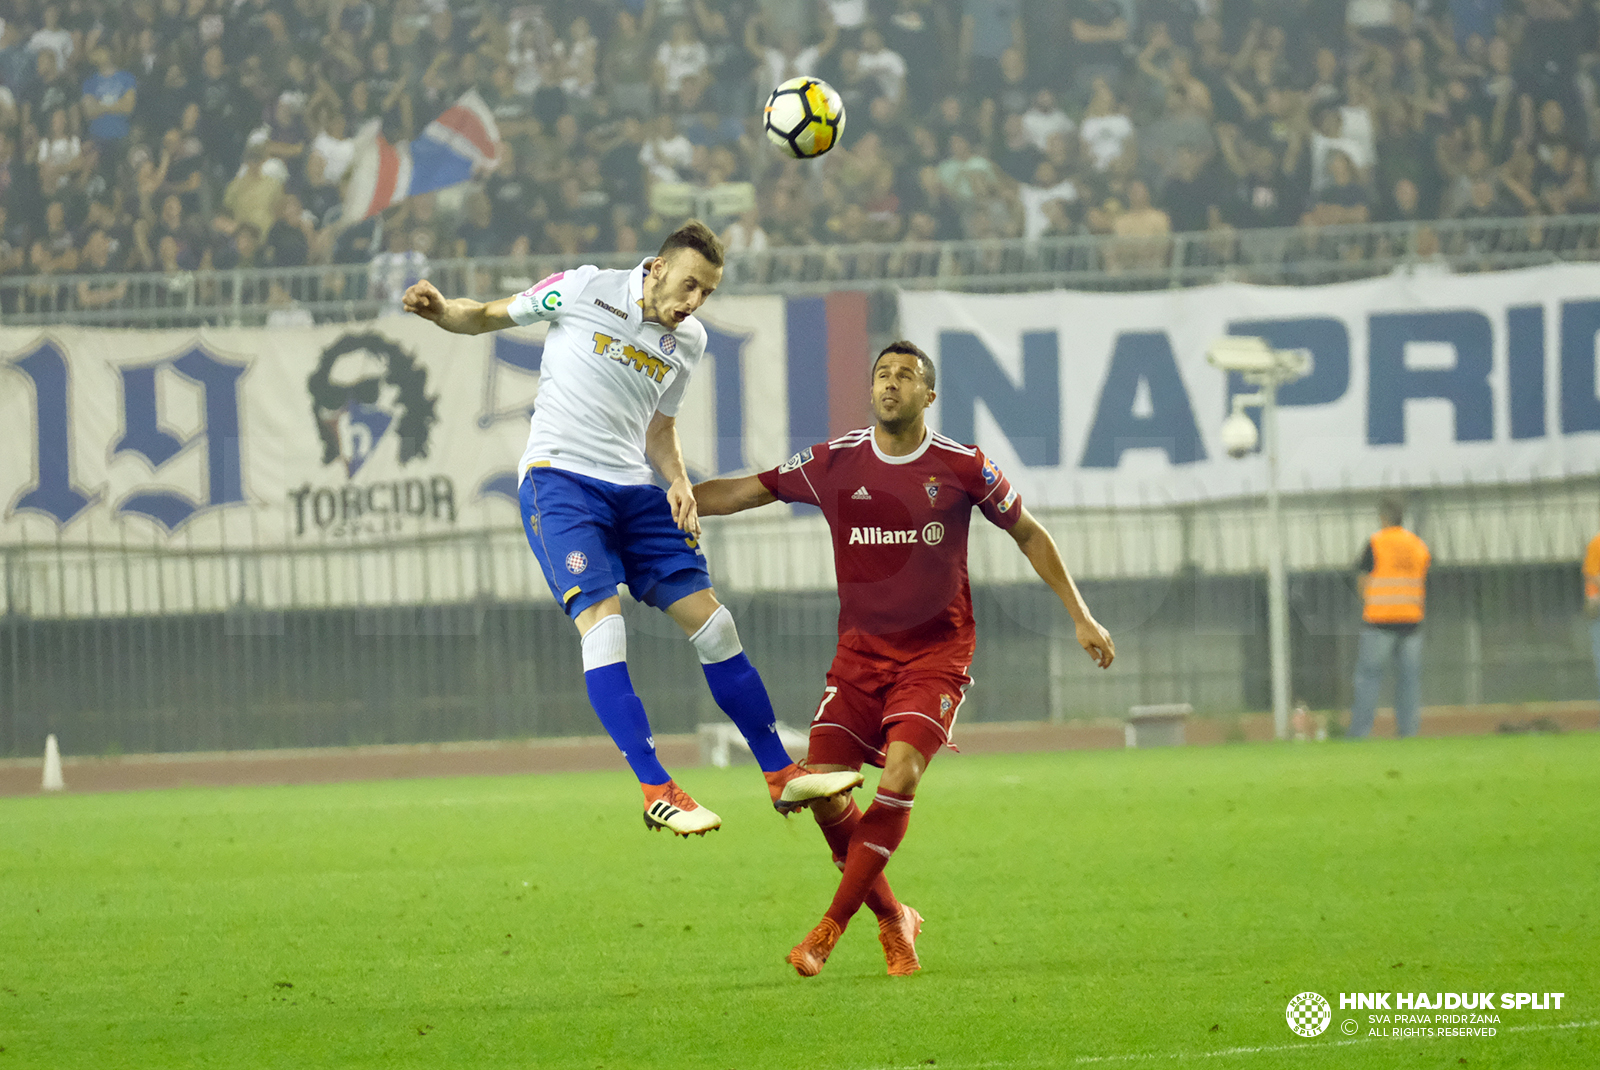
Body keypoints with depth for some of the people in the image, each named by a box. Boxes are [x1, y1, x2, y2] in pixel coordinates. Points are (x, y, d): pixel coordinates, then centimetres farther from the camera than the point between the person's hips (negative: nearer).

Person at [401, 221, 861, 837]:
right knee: (601, 622, -23)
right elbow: (488, 317, 5)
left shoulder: (688, 341, 10)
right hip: (560, 480, -6)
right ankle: (657, 792, -24)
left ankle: (782, 776, 12)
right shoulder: (584, 291, -6)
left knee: (713, 623, 2)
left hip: (635, 492, 6)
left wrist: (678, 482, 2)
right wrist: (440, 310, -16)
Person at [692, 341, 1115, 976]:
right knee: (823, 789, -11)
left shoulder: (963, 469, -5)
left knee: (900, 774, -24)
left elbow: (1027, 533, 9)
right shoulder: (834, 464, -1)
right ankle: (892, 920, 10)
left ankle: (831, 925, -16)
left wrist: (1080, 616, 9)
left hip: (936, 651, -2)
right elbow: (743, 492, 4)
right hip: (859, 653, 3)